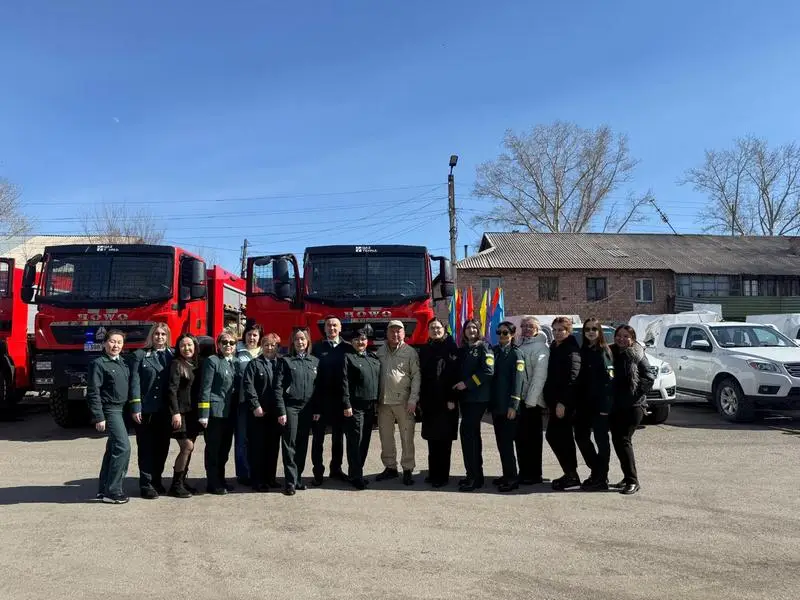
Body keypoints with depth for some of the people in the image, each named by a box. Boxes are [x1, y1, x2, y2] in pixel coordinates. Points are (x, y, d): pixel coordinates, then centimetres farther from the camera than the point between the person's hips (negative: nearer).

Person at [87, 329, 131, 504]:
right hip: (109, 411, -9)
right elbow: (93, 393, -14)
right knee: (123, 447, -14)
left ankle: (104, 489, 23)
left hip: (120, 410, 9)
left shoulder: (122, 363, 13)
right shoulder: (99, 364, -11)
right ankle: (112, 492, -8)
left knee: (113, 449, 13)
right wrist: (99, 417, -18)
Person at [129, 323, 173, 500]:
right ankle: (145, 484, 9)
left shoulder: (172, 355, 9)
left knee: (162, 446, 9)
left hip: (165, 410, 3)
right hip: (146, 409, -3)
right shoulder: (140, 355, 1)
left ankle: (156, 480, 23)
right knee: (146, 447, 2)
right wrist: (136, 408, -11)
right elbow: (135, 382, -4)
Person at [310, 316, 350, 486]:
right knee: (318, 437, 3)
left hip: (340, 399, 2)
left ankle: (336, 468, 24)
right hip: (321, 400, -2)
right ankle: (318, 472, 11)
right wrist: (314, 398, -12)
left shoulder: (348, 348, 5)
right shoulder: (317, 348, 1)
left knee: (338, 436, 12)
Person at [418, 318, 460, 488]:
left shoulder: (451, 348, -4)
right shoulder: (425, 350, 13)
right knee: (432, 438, 10)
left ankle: (442, 475, 5)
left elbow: (455, 374, -11)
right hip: (428, 401, 6)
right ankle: (433, 473, 18)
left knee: (444, 439, -1)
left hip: (445, 401, -6)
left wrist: (452, 399, -16)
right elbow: (421, 375, 14)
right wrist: (420, 399, 10)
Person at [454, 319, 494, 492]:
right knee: (473, 434, 12)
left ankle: (473, 476, -9)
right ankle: (477, 475, 20)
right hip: (465, 397, 8)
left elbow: (488, 371, -16)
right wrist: (458, 385, 5)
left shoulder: (484, 347, -4)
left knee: (467, 432, -14)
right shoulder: (462, 350, 17)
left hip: (479, 397, -8)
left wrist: (467, 383, -16)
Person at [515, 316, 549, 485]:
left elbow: (539, 376, -16)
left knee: (531, 438, 0)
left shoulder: (540, 348, -9)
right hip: (519, 399, 7)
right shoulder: (520, 346, 14)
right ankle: (524, 473, 21)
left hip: (531, 401, -7)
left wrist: (531, 400, -20)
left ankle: (533, 475, 8)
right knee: (520, 436, 11)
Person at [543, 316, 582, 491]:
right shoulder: (554, 348, 16)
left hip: (565, 402, -9)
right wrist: (550, 399, 14)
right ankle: (570, 474, 22)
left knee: (554, 436, -8)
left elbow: (572, 377, -20)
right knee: (563, 437, 13)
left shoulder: (571, 350, -12)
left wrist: (562, 402, -23)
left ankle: (571, 475, -2)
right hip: (555, 401, 9)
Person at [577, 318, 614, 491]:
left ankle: (601, 479, 10)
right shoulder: (583, 351, 11)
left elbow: (608, 379, -12)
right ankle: (596, 472, 27)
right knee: (581, 437, 10)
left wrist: (605, 405, -18)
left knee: (601, 438, 1)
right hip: (584, 403, 6)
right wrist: (577, 403, 6)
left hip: (599, 403, -6)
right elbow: (579, 378, 11)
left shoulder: (604, 351, -6)